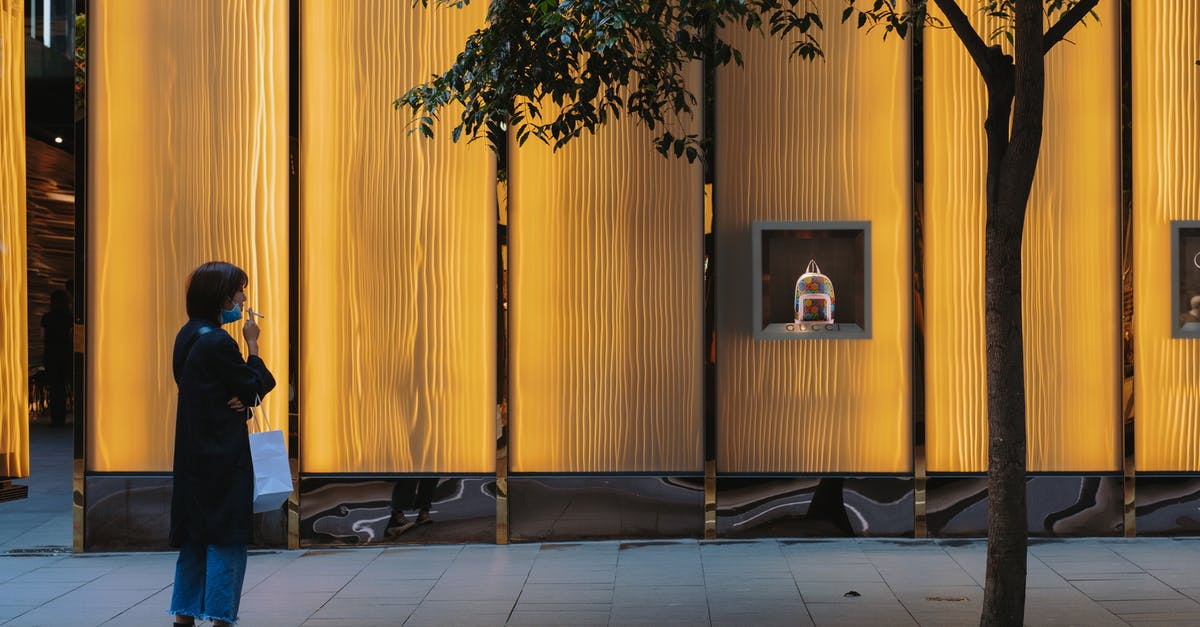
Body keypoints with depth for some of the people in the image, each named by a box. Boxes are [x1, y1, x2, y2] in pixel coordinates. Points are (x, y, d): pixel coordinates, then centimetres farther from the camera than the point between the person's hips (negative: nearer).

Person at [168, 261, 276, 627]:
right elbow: (254, 389, -11)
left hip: (193, 453, 9)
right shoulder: (218, 342, -19)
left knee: (194, 536, 14)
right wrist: (252, 344, -2)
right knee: (227, 538, -2)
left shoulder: (187, 336, 10)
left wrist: (243, 394, -6)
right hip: (224, 456, -9)